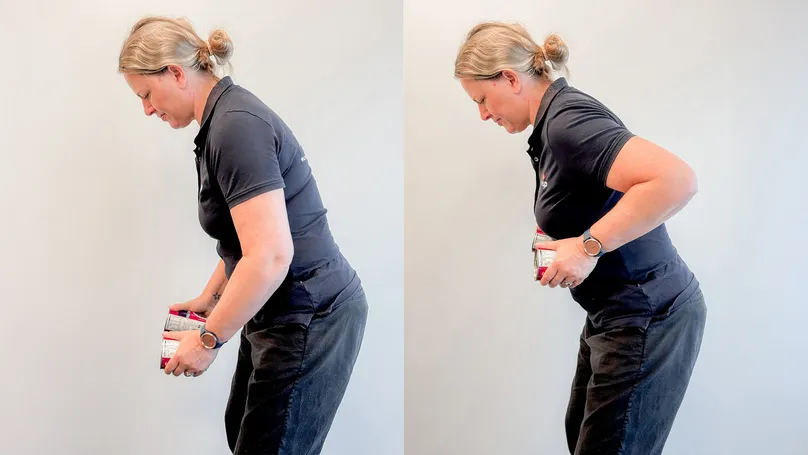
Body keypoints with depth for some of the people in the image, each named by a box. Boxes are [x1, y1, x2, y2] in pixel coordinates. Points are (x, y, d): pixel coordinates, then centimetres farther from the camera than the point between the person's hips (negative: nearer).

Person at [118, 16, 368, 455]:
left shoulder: (236, 126, -21)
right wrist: (208, 298, 24)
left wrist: (209, 339, -18)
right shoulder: (225, 118, 9)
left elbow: (269, 257, -27)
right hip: (283, 315, 10)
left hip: (310, 322, -10)